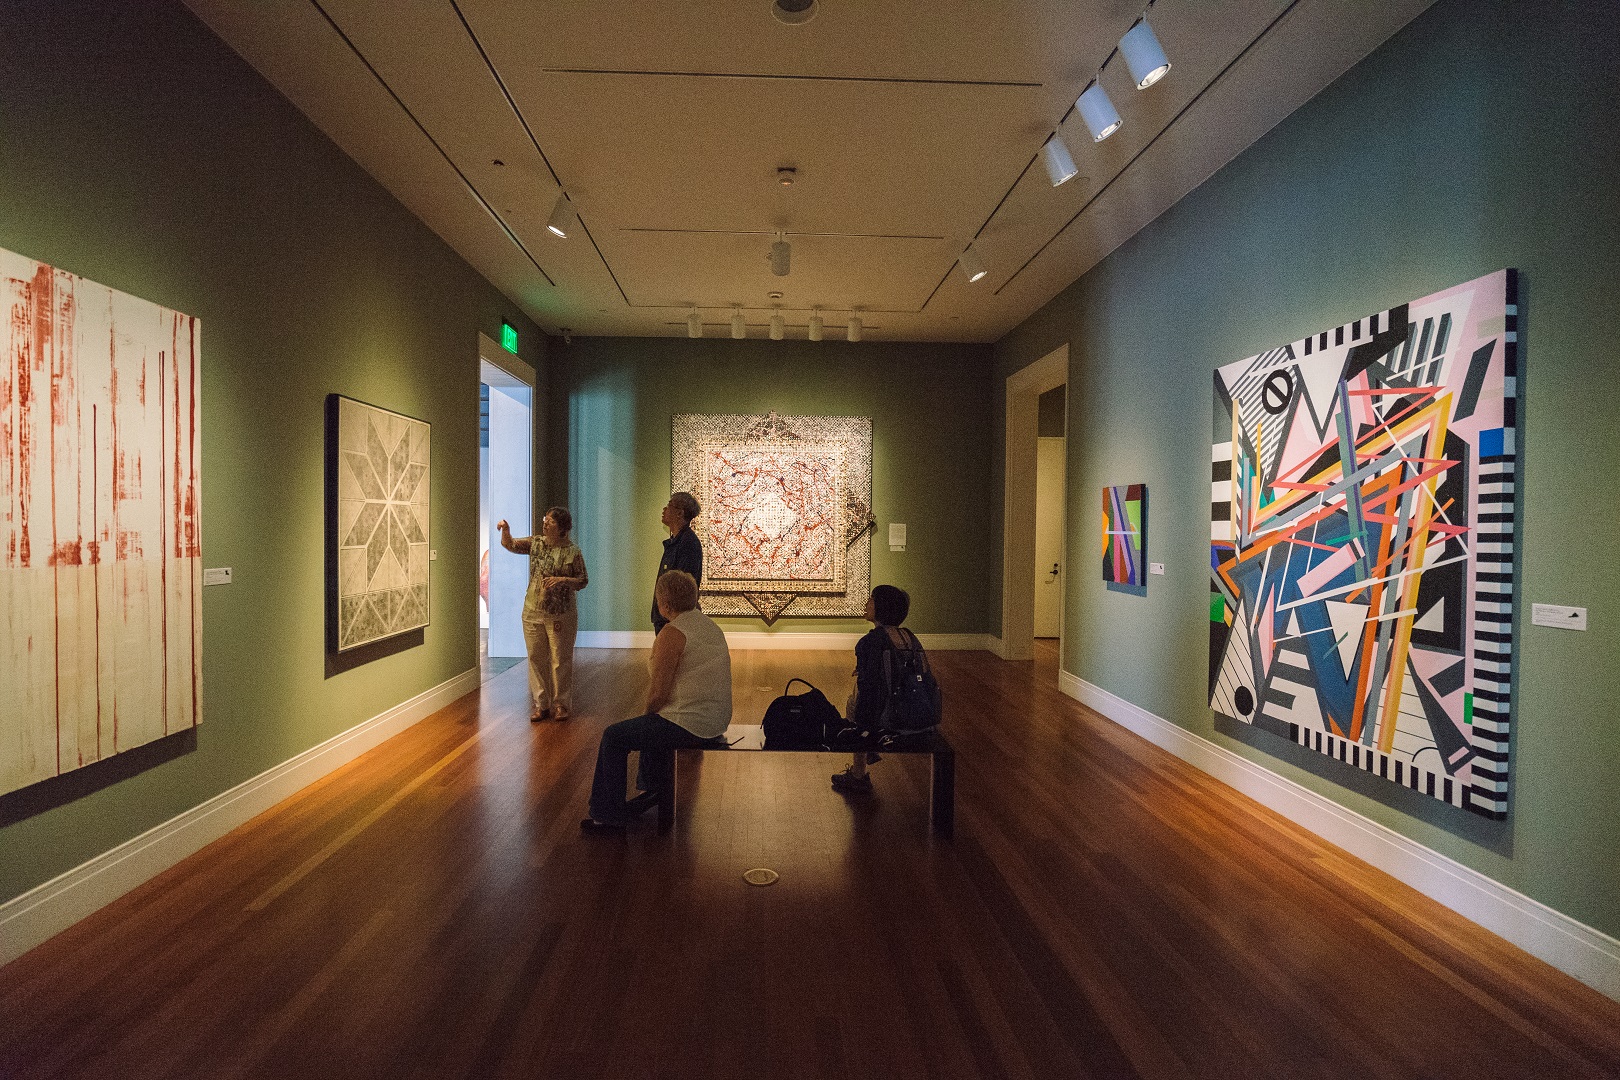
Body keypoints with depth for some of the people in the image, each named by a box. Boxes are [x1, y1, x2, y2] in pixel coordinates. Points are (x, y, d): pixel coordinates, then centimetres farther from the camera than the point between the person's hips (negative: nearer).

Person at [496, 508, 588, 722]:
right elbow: (510, 545, 1)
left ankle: (561, 704, 19)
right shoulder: (535, 543, 4)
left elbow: (583, 581, -5)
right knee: (536, 659, 9)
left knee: (560, 660, 5)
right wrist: (505, 530, -20)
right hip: (533, 613, 4)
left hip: (561, 615, -4)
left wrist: (562, 580, -22)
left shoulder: (573, 552, -9)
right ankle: (541, 705, 20)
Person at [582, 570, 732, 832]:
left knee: (613, 737, 4)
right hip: (716, 722, 10)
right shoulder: (710, 625, 10)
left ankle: (607, 815, 12)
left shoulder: (672, 633, -18)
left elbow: (657, 693, -20)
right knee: (652, 724, 33)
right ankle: (652, 789, 41)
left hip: (689, 726, -9)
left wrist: (649, 710, 2)